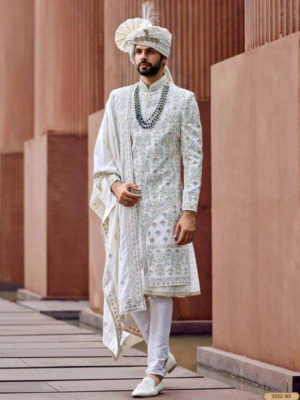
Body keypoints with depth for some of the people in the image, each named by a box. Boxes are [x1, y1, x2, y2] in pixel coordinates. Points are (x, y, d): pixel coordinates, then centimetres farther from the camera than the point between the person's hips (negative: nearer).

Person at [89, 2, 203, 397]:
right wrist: (114, 185, -7)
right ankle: (162, 353, 23)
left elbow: (193, 159, 0)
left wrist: (190, 210, -9)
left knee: (160, 285, -5)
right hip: (126, 207, 3)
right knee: (125, 289, 0)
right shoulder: (118, 100, 11)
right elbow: (103, 154, 13)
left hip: (165, 206, -3)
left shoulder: (184, 101, 4)